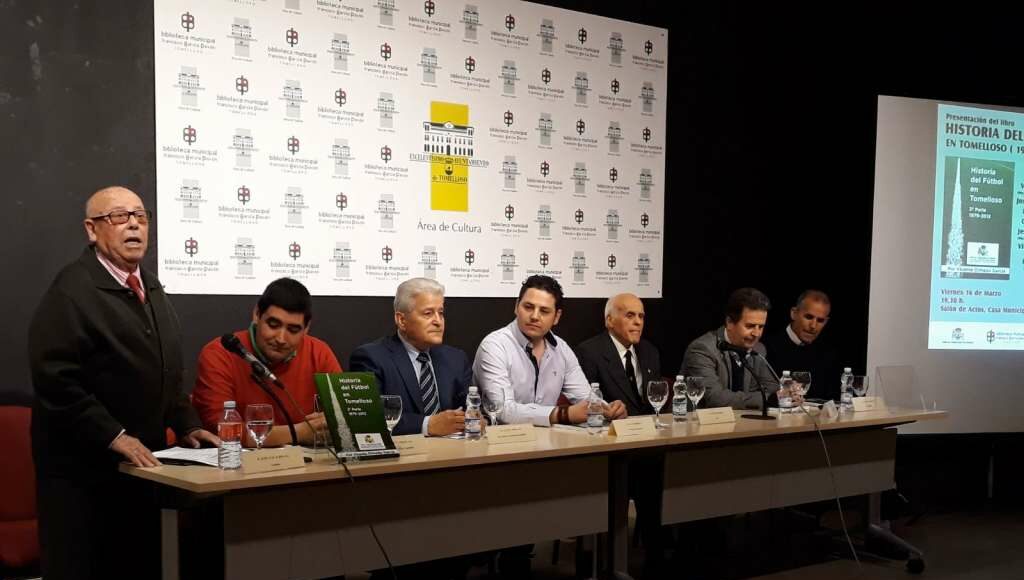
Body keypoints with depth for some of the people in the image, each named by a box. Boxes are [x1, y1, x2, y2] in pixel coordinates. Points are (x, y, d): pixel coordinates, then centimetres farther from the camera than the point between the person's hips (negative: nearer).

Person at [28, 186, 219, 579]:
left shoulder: (150, 288, 15)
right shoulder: (72, 290, -13)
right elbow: (56, 380, -21)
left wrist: (185, 426, 9)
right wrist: (114, 437, -22)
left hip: (140, 463, 8)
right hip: (82, 468, -8)